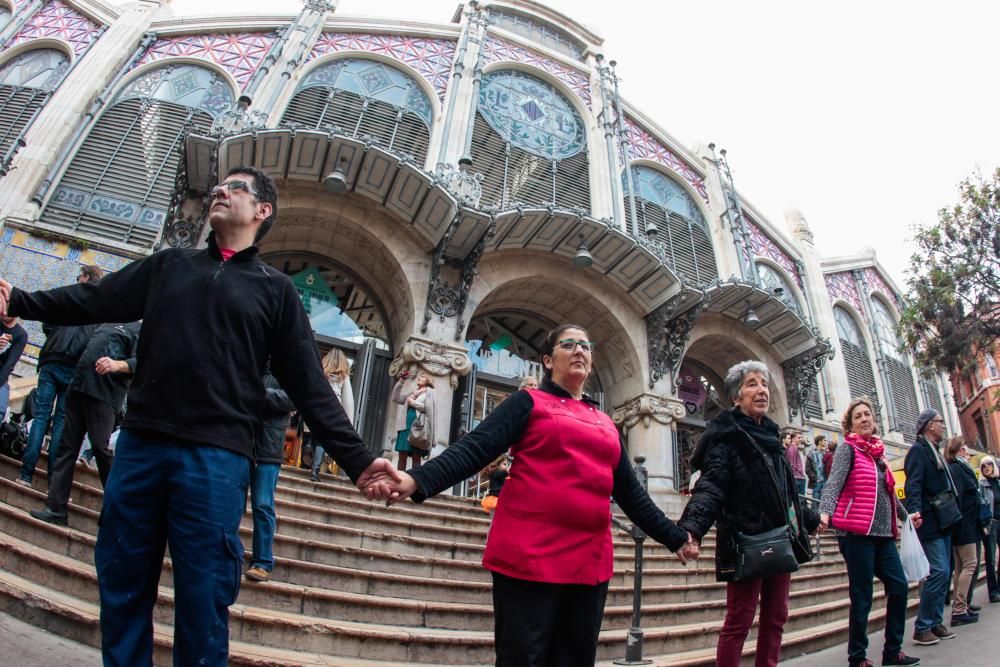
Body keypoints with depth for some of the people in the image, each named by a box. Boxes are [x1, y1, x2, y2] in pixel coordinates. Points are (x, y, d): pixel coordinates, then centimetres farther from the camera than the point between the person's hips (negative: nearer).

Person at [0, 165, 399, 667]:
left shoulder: (276, 290, 6)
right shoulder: (169, 264, 17)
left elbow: (309, 385, 2)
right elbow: (93, 300, 16)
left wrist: (356, 459, -6)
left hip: (215, 458, -3)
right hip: (139, 445, 4)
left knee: (202, 599, 3)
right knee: (121, 584, 12)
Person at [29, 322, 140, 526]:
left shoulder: (139, 330, 2)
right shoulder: (104, 324, 25)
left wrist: (118, 365, -31)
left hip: (103, 394, -7)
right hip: (78, 387, 8)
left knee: (100, 447, -10)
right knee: (67, 446, 5)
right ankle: (55, 508, 8)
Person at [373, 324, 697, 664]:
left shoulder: (605, 423, 17)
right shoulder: (529, 402, 3)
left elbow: (631, 493, 22)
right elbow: (474, 448, -10)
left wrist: (675, 537, 22)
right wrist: (418, 480, -25)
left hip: (590, 562, 5)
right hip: (530, 556, -5)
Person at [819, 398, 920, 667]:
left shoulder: (878, 451, 15)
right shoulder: (847, 448, -4)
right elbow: (834, 482, -19)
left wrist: (906, 515, 37)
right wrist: (825, 512, -34)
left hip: (883, 533, 7)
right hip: (857, 533, -7)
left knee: (899, 586, 10)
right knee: (862, 597, -2)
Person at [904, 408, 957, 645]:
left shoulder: (934, 451, 18)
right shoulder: (918, 450, -11)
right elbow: (913, 484, -23)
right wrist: (914, 511, -36)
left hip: (943, 523, 10)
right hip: (930, 522, -10)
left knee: (944, 573, 11)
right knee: (939, 571, -12)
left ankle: (936, 623, 20)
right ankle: (922, 628, -5)